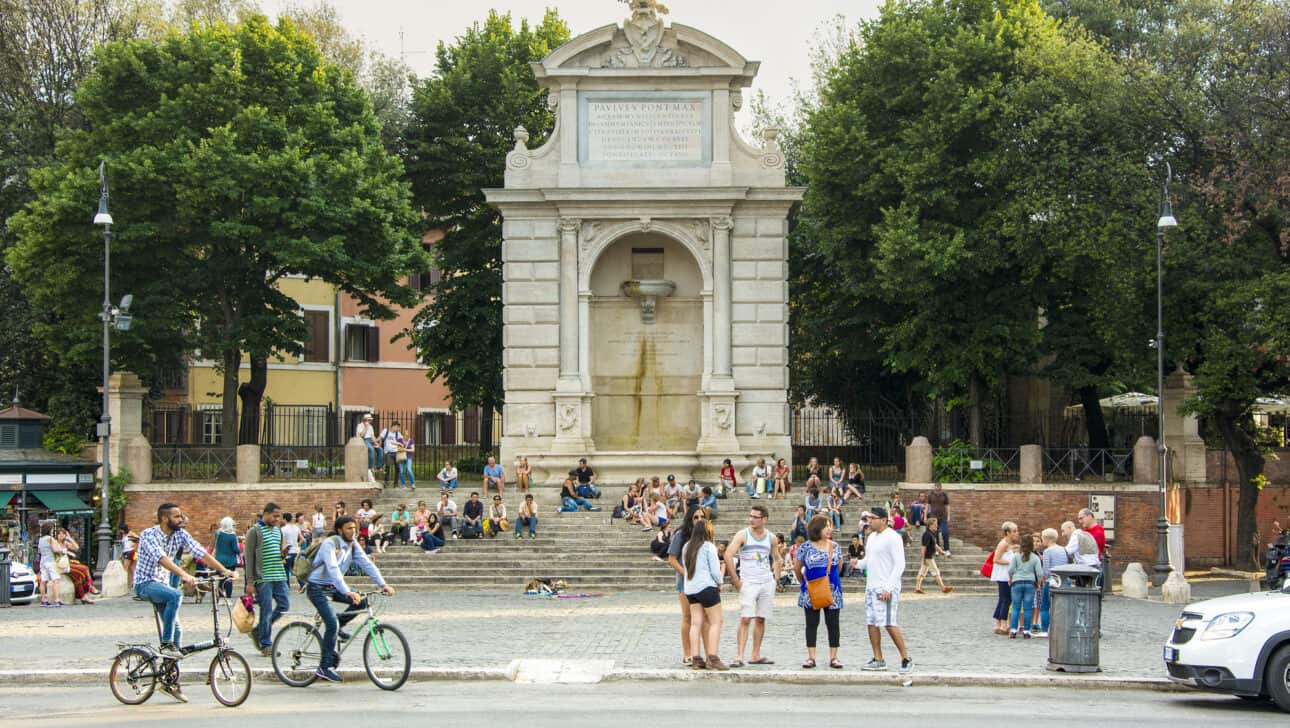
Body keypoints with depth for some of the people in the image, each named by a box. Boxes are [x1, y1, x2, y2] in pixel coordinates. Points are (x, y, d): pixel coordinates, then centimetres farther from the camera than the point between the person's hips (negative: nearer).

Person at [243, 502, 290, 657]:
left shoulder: (278, 530, 16)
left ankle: (259, 631, 19)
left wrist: (283, 555, 7)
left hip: (279, 576, 7)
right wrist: (250, 582, -11)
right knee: (266, 610, -4)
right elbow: (249, 557, -7)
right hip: (263, 577, -7)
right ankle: (265, 644, 6)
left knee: (284, 604, 2)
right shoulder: (254, 531, -5)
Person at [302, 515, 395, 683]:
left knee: (362, 601, -12)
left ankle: (338, 626, 8)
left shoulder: (352, 545, 2)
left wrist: (383, 584, -16)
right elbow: (333, 570, -34)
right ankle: (325, 667, -13)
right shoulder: (330, 544, -21)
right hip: (318, 588, -7)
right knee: (332, 624, -20)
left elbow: (366, 564, -3)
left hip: (333, 587, 7)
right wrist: (347, 592, -45)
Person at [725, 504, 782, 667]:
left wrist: (776, 578, 11)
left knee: (761, 619, 8)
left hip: (767, 583, 4)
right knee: (745, 619, -12)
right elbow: (728, 555, -13)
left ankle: (756, 655, 15)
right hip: (748, 583, -4)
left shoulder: (771, 538, 8)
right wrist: (736, 581, -15)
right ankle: (739, 657, -15)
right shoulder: (743, 535, -5)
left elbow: (777, 560, 24)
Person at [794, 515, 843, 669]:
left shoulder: (835, 547, 5)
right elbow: (797, 568, 7)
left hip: (832, 591, 2)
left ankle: (833, 657, 7)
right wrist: (804, 583, 15)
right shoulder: (805, 547, -3)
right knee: (812, 624, 2)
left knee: (833, 624, 2)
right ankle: (811, 657, 5)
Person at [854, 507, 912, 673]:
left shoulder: (892, 538, -11)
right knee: (871, 623, 7)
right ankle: (878, 660, 13)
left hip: (886, 589, -9)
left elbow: (899, 565, -15)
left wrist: (888, 588, -21)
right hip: (871, 587, 9)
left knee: (889, 624, -13)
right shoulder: (872, 537, 16)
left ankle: (906, 659, -5)